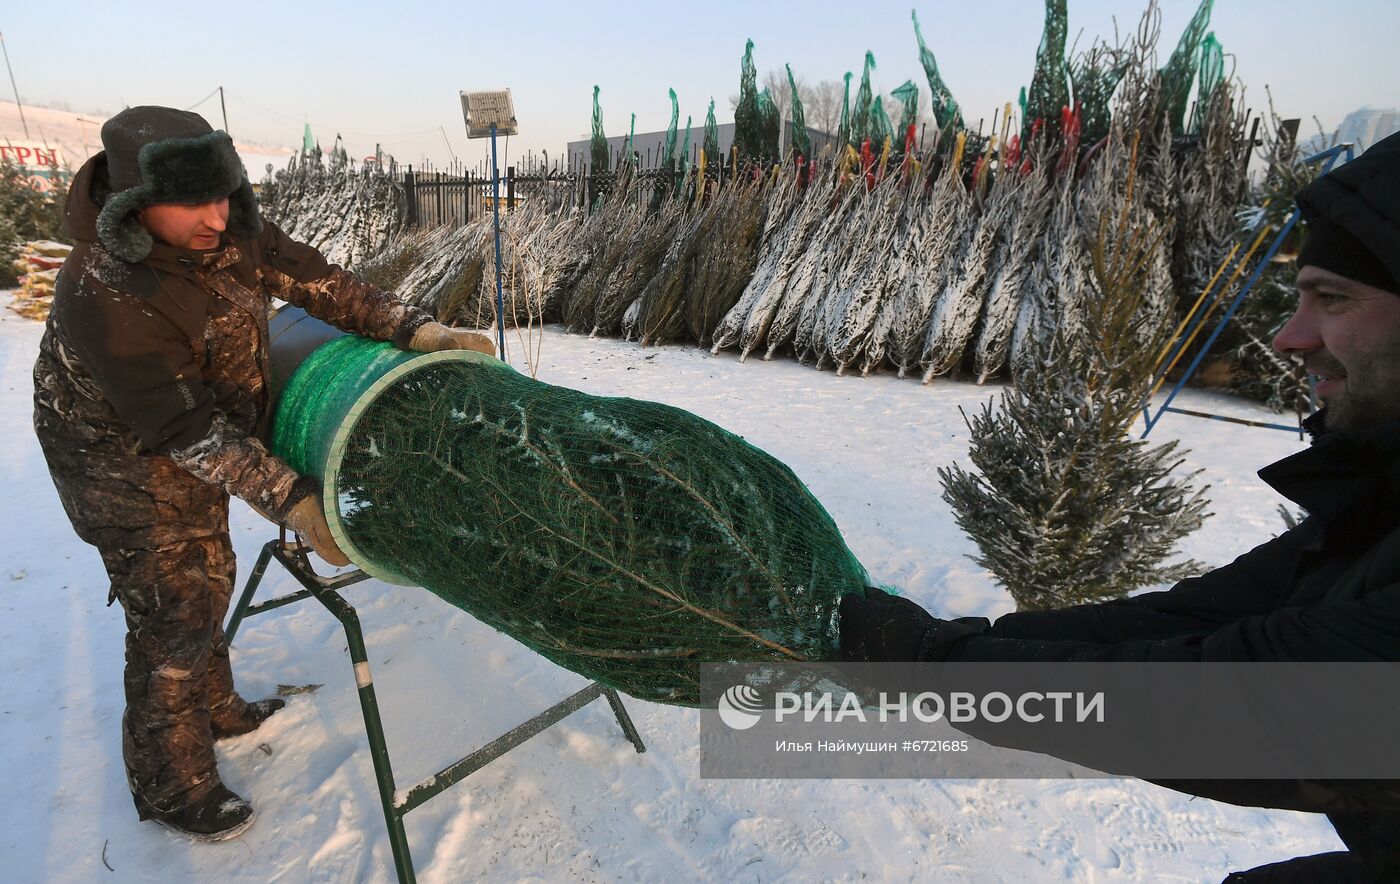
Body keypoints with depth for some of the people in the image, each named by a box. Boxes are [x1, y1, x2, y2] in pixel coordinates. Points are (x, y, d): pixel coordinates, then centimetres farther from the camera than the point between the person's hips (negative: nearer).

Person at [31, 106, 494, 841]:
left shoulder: (225, 229, -15)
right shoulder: (102, 292, -33)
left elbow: (310, 279, -10)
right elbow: (184, 429, -32)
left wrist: (415, 329, -21)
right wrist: (290, 500, -34)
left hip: (198, 443, 7)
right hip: (127, 460, -7)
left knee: (207, 579, 20)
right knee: (172, 614, 1)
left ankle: (213, 710, 44)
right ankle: (169, 785, 23)